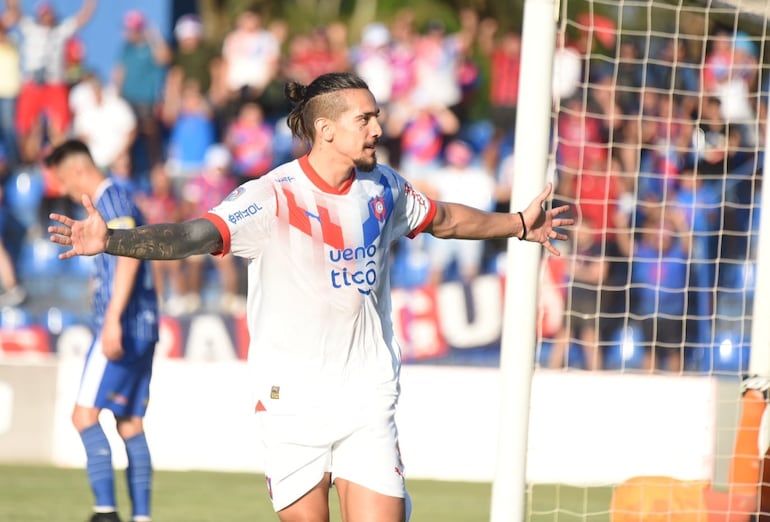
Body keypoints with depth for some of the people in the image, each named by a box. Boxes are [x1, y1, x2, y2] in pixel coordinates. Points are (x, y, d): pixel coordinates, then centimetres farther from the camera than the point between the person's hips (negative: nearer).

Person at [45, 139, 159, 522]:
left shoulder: (112, 200, -9)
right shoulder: (113, 202, 21)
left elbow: (129, 253, -22)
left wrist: (113, 319, -27)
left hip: (122, 328, -10)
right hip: (141, 330, 10)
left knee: (85, 415, -11)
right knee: (130, 424, 9)